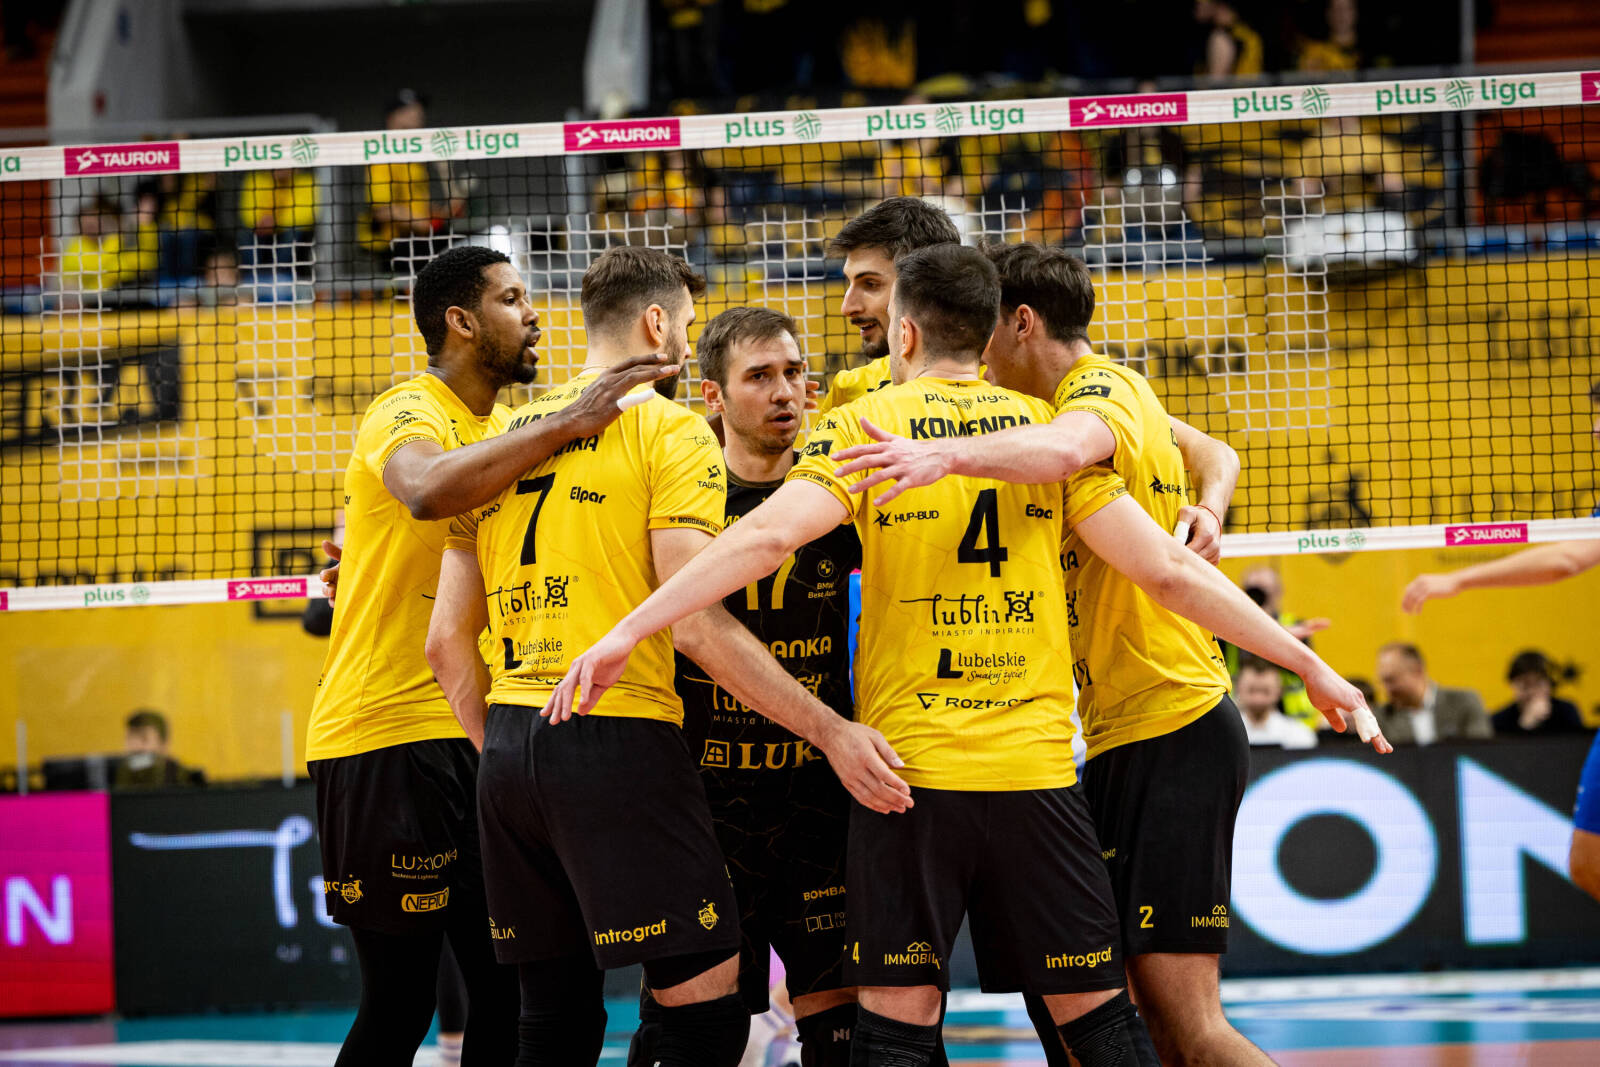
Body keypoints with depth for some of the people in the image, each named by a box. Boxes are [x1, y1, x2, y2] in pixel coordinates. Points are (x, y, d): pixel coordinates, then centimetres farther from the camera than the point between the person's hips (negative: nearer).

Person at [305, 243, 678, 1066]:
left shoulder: (503, 434, 18)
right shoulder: (409, 414, -10)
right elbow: (428, 490, -34)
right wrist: (571, 425, -33)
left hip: (472, 735, 9)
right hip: (387, 733, -9)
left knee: (506, 985, 8)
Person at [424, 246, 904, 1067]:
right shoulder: (668, 429, -3)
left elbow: (447, 640, 16)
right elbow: (698, 624, -12)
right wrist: (831, 731, -10)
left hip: (509, 745, 7)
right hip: (617, 737, -7)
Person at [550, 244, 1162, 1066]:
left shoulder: (865, 425, -3)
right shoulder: (1047, 426, 9)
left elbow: (770, 534, -16)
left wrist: (625, 634, -18)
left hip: (911, 761, -2)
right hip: (1037, 764, 2)